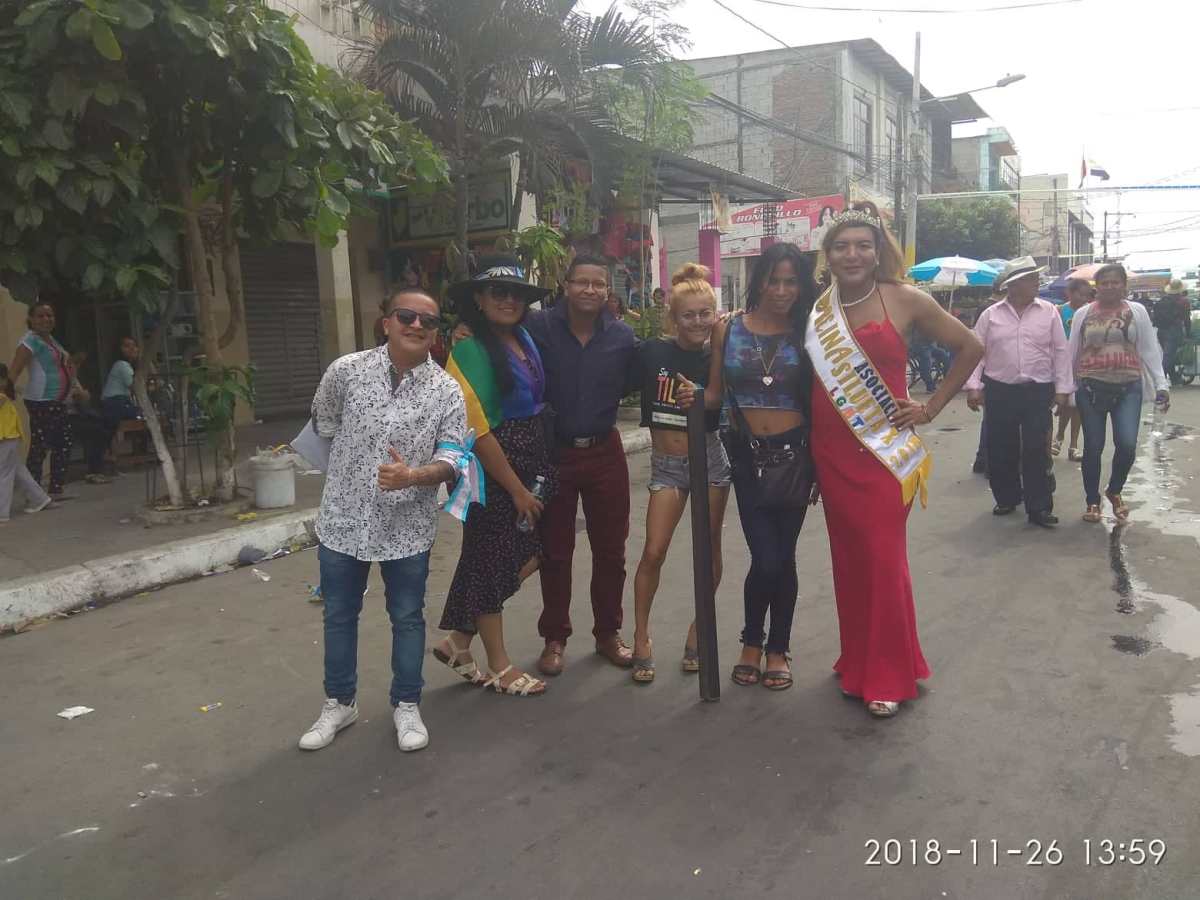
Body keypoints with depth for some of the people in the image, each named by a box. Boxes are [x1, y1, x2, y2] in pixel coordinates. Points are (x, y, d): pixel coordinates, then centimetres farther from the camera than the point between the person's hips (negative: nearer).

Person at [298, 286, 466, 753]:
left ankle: (406, 706, 31)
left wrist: (411, 477, -30)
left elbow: (452, 458, -12)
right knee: (339, 615, 16)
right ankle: (339, 703, 35)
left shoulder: (446, 390, -9)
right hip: (343, 519, 1)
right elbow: (324, 426, 11)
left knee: (407, 618, 13)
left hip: (407, 526, -1)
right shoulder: (346, 370, -7)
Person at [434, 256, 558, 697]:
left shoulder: (525, 338, 7)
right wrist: (516, 490, -15)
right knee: (490, 560, 6)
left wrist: (537, 477, 9)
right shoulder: (469, 350, -16)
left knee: (526, 554, 13)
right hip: (493, 469, -8)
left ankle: (459, 639, 29)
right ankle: (499, 667, 23)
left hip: (532, 462, 8)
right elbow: (478, 431, -19)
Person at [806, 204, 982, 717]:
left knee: (884, 560, -3)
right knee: (848, 560, 9)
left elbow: (970, 348, 6)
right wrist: (807, 464, 8)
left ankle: (889, 676, 12)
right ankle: (856, 665, 23)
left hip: (884, 450, -3)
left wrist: (931, 408, 0)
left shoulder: (903, 300, -2)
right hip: (832, 455, 3)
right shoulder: (817, 310, 7)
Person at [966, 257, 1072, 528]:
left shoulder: (1049, 312, 4)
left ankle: (1039, 507, 5)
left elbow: (1060, 352, 4)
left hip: (1038, 391, 0)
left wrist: (1062, 390, 0)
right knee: (1001, 449, 7)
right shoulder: (990, 315, 3)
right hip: (999, 391, 1)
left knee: (1036, 451, -2)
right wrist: (973, 386, -6)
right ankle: (1006, 498, 25)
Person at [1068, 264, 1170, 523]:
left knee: (1127, 444, -11)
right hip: (1091, 388, 0)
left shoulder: (1137, 311, 5)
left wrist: (1161, 385, -2)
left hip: (1128, 388, 0)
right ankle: (1092, 501, 21)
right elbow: (1072, 353, 8)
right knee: (1093, 447, 4)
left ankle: (1114, 491, 17)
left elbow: (1150, 351, 5)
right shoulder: (1083, 314, 5)